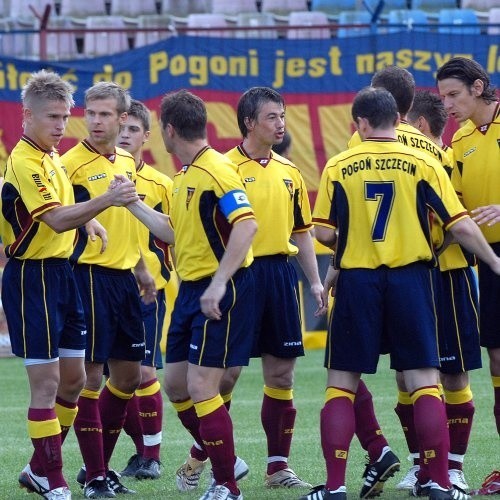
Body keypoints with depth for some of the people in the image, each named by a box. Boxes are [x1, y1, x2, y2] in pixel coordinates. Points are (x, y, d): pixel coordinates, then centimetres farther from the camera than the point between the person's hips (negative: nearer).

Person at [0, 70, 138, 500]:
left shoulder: (51, 157, 13)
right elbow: (57, 220, -29)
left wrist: (87, 220, 8)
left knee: (73, 380, 12)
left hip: (61, 273, 10)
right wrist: (105, 201, -40)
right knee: (47, 383, -7)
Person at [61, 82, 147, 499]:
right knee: (90, 375, -5)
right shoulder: (72, 164, -10)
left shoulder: (127, 162, 12)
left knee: (129, 374, 11)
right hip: (90, 276, -8)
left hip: (123, 277, 8)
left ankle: (101, 466, 22)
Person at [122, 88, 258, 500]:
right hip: (190, 290, 10)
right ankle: (221, 460, 26)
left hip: (219, 294, -10)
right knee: (176, 384, 12)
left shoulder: (217, 170, -16)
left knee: (200, 387, -10)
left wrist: (218, 284, -31)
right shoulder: (186, 175, 14)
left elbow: (247, 225, -27)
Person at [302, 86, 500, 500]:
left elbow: (324, 233, -1)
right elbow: (461, 226, -3)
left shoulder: (338, 168, 0)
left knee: (341, 384, 7)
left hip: (357, 280, 0)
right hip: (410, 279, 0)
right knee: (425, 381, 3)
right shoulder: (423, 164, -1)